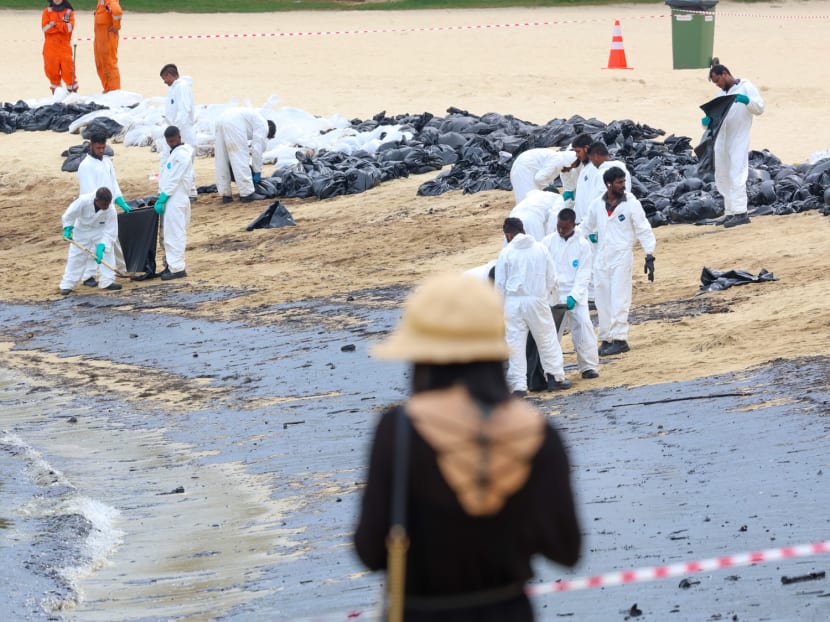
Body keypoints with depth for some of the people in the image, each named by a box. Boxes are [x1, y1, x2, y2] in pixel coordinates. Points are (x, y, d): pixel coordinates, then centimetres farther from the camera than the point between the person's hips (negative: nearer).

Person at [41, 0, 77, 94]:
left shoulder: (69, 12, 6)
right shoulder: (47, 11, 7)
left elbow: (70, 28, -8)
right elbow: (45, 28, -6)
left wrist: (54, 24, -10)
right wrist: (62, 25, -9)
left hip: (64, 46, -1)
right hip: (50, 46, 1)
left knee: (68, 70, -6)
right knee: (52, 70, 1)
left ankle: (73, 91, 5)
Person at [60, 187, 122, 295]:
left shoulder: (110, 211, -31)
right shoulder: (83, 201, -35)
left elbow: (110, 232, -28)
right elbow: (68, 215, -19)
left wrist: (101, 247, -36)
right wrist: (68, 229, -22)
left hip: (100, 231, 1)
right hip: (82, 231, -1)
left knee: (107, 253, -12)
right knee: (76, 256, 1)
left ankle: (107, 282, -4)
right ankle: (67, 285, 8)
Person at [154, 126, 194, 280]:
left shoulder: (182, 154, -13)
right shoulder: (173, 152, 17)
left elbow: (175, 180, -17)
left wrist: (162, 199, -16)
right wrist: (161, 198, 11)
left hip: (175, 200, -10)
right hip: (170, 199, 10)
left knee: (174, 234, -8)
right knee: (167, 235, 12)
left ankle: (177, 268, -7)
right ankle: (170, 265, 18)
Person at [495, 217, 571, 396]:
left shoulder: (506, 252, -4)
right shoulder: (540, 249, 3)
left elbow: (500, 283, -1)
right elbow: (552, 278, 7)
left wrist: (500, 307, 10)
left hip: (513, 302, -1)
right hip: (537, 300, 1)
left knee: (515, 342, 3)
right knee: (547, 339, 13)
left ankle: (518, 385, 0)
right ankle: (556, 377, 18)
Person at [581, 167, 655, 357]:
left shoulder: (631, 204, -5)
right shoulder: (597, 205, 6)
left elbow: (644, 230, -5)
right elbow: (587, 228, 20)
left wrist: (649, 257, -12)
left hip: (622, 256, -4)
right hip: (601, 256, 4)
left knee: (619, 299, -9)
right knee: (602, 300, 6)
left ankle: (620, 339, -9)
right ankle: (606, 339, 13)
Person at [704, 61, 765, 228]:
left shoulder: (746, 87, -2)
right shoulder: (722, 93, 20)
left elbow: (760, 108, -9)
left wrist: (747, 101, -28)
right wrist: (707, 120, -2)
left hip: (739, 140, -8)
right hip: (722, 139, 8)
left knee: (736, 175, -14)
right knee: (722, 177, 9)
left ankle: (740, 213, -16)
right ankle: (730, 213, 15)